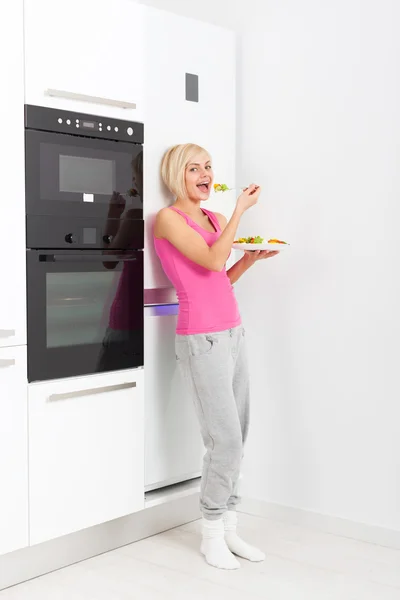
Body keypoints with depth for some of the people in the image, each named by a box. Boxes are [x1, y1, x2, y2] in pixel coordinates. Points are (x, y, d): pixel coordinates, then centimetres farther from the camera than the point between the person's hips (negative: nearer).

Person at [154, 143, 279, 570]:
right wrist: (240, 209, -13)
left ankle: (228, 528, 17)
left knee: (236, 437, 6)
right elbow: (212, 261, -18)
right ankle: (212, 535, 9)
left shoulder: (215, 219, 16)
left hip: (232, 333, 7)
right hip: (202, 339, -7)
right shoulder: (169, 218, -6)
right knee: (224, 440, -7)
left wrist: (251, 258, 6)